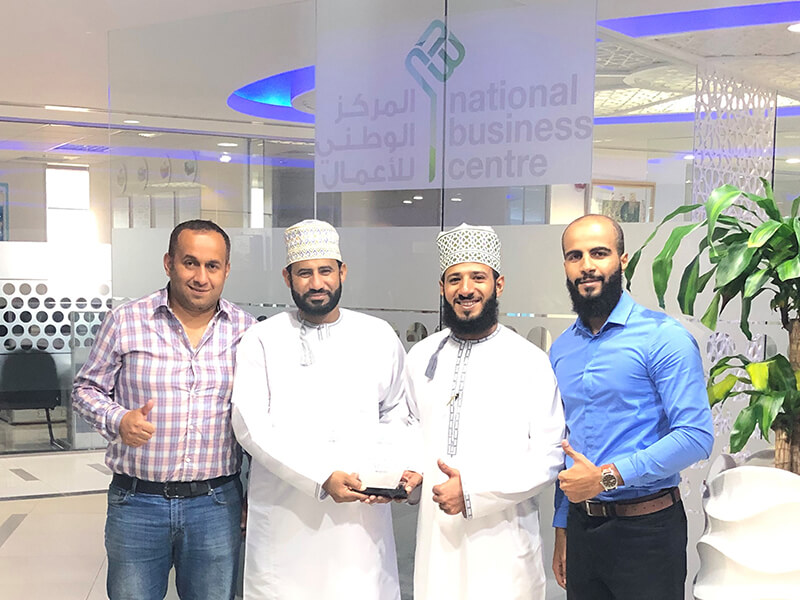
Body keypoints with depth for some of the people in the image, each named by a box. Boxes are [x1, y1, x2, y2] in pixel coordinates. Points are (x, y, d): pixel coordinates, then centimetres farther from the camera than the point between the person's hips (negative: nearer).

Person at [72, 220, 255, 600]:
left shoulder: (247, 331, 1)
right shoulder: (124, 322, -3)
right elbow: (86, 389, 6)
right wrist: (117, 421, -14)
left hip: (216, 504, 1)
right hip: (136, 502, -1)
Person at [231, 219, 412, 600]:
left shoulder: (379, 337, 8)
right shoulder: (262, 341, 0)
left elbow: (396, 413, 14)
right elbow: (251, 426, -8)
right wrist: (322, 478, -15)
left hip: (362, 511, 2)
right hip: (284, 516, -1)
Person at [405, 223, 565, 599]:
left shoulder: (530, 362, -5)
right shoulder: (421, 357, 7)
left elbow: (549, 459, -8)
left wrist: (474, 490, -16)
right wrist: (409, 473, -1)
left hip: (504, 543, -3)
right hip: (437, 535, 3)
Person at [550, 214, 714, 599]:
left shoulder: (663, 337, -11)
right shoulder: (561, 350, 8)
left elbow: (696, 436, -18)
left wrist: (607, 476, -21)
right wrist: (562, 529, 13)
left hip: (646, 529, -5)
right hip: (581, 527, 5)